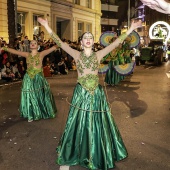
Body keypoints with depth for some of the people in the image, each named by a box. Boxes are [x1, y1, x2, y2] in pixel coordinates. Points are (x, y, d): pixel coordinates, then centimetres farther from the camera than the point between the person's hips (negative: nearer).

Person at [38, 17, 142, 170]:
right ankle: (68, 157, 23)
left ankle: (98, 156, 30)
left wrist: (130, 30, -9)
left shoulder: (98, 55, 1)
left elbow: (115, 43, -4)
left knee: (97, 124, 10)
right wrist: (48, 27, -15)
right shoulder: (76, 54, 0)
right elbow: (60, 43, -8)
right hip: (81, 93, -1)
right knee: (79, 124, 7)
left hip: (97, 93, 1)